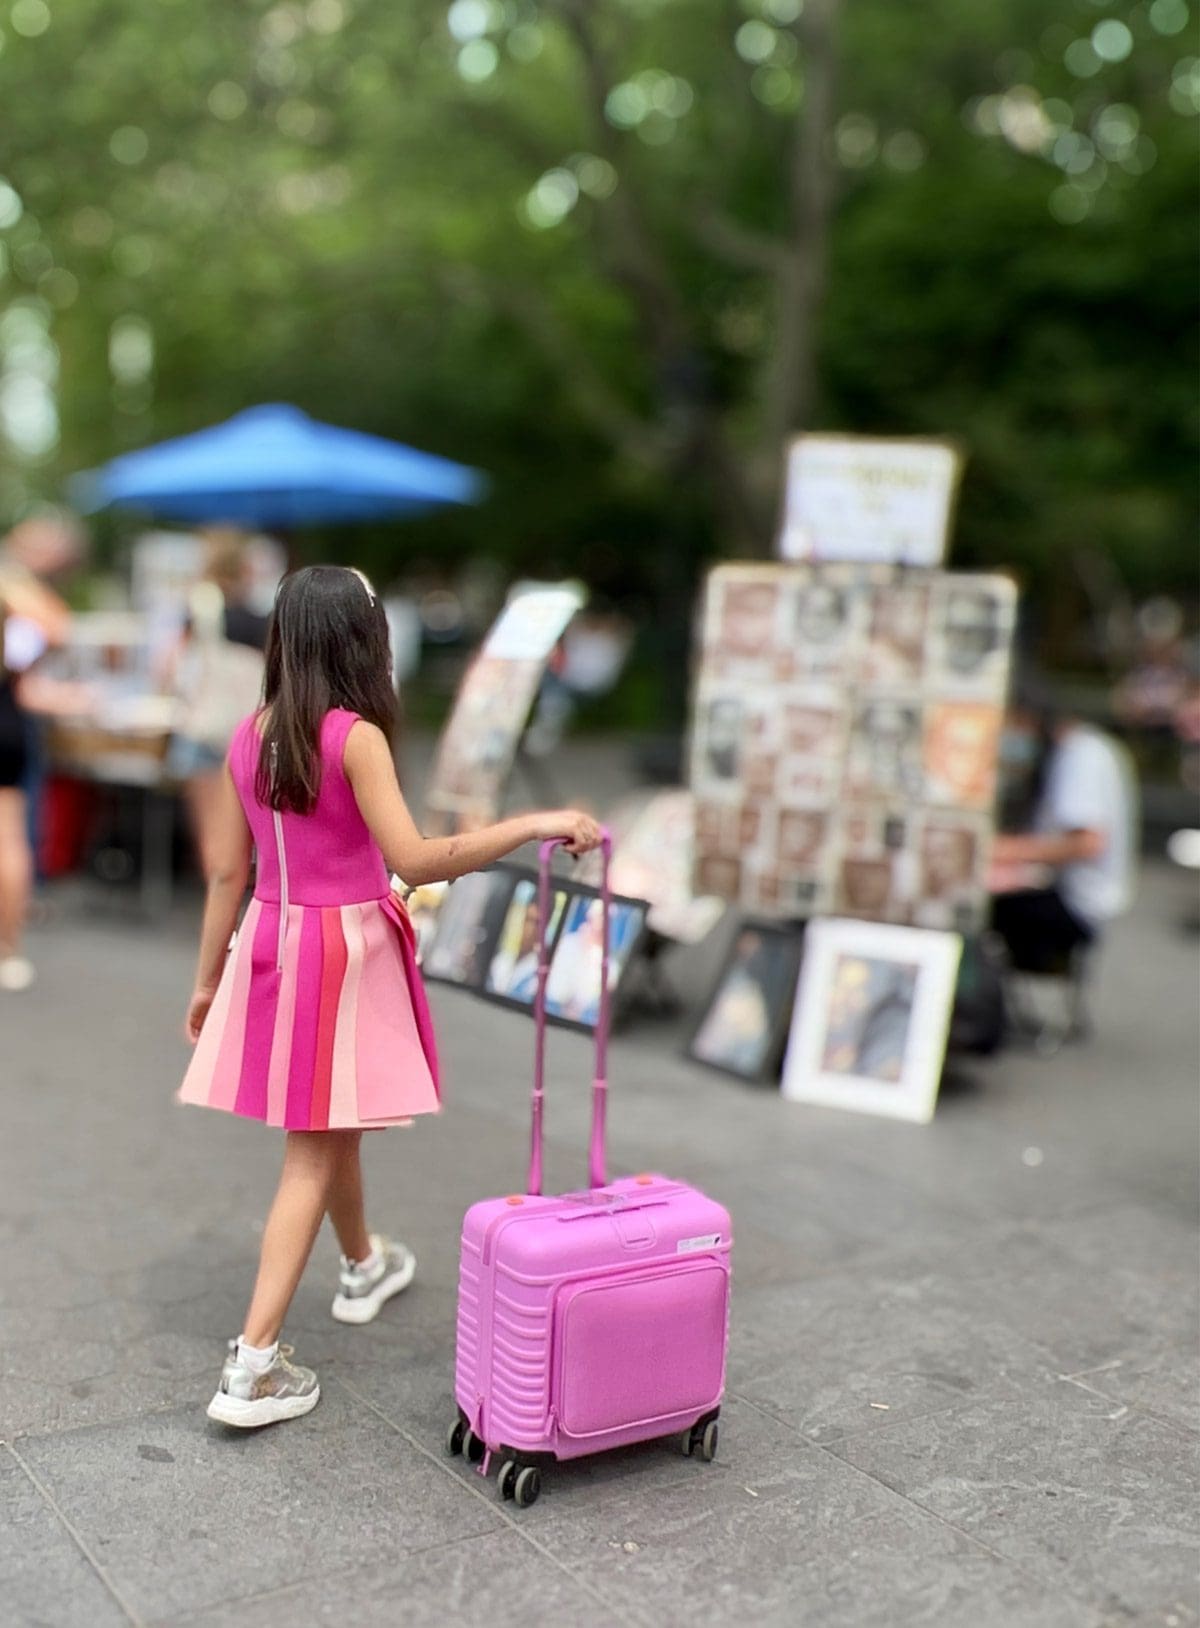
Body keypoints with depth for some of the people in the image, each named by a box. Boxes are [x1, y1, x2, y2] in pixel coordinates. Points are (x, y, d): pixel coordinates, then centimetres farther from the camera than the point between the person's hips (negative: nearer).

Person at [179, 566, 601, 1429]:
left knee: (332, 1126, 25)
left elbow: (226, 872, 6)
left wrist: (207, 981, 15)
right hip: (345, 952, -7)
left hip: (272, 945, 7)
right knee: (312, 1156, 1)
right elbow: (415, 860, -27)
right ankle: (254, 1363, 1)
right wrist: (533, 824, -26)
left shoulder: (249, 737, 2)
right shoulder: (356, 736, -18)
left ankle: (365, 1266, 49)